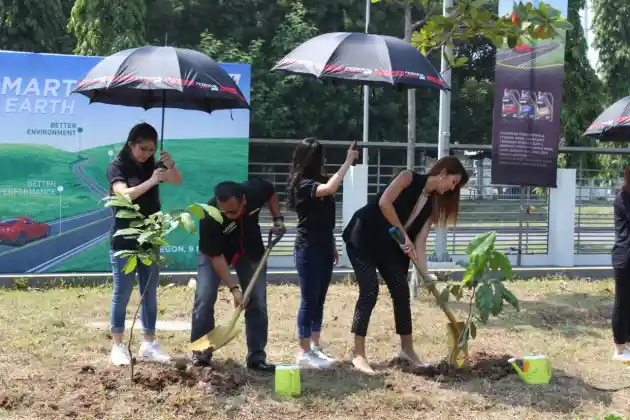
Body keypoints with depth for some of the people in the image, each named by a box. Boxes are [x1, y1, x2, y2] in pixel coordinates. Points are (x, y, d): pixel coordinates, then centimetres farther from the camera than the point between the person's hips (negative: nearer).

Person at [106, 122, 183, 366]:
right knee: (122, 294, 1)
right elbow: (124, 194, -24)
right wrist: (150, 182, -35)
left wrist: (171, 166, -20)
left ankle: (148, 345, 16)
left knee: (150, 294, 8)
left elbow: (178, 181, -1)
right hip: (123, 242, -5)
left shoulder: (152, 166, 6)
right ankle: (117, 347, 9)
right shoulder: (117, 167, -9)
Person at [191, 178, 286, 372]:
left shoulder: (256, 190, -32)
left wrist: (278, 219, -13)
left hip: (251, 249, 3)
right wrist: (234, 288, -33)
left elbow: (271, 193, -4)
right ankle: (201, 352, 0)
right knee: (204, 298, -15)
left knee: (258, 301, 0)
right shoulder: (209, 217, -38)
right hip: (216, 251, -3)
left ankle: (256, 357, 8)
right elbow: (216, 256, -29)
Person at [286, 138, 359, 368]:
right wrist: (348, 162, -25)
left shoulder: (318, 181, 11)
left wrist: (333, 246, 17)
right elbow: (330, 188, -34)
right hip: (308, 249, -8)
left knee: (319, 300, 12)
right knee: (309, 300, -5)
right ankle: (304, 352, 2)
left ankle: (315, 346, 19)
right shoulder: (302, 184, -15)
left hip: (324, 248, 8)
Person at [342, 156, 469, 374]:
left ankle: (407, 349, 18)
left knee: (401, 292, 4)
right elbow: (384, 202, -25)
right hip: (362, 237, -7)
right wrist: (404, 235, -22)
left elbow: (420, 240, 0)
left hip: (389, 246, 8)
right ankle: (359, 355, -9)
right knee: (370, 291, -14)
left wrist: (424, 271, -14)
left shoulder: (432, 203, 5)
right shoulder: (408, 177, -12)